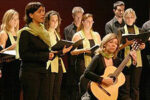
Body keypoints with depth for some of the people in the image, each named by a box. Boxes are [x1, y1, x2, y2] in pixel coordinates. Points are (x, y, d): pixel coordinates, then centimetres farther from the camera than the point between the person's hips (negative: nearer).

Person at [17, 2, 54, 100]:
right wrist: (44, 55, -15)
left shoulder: (43, 32, 18)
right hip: (30, 73, -7)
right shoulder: (25, 32, -5)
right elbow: (23, 54, -13)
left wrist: (50, 55, 2)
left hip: (44, 72, 7)